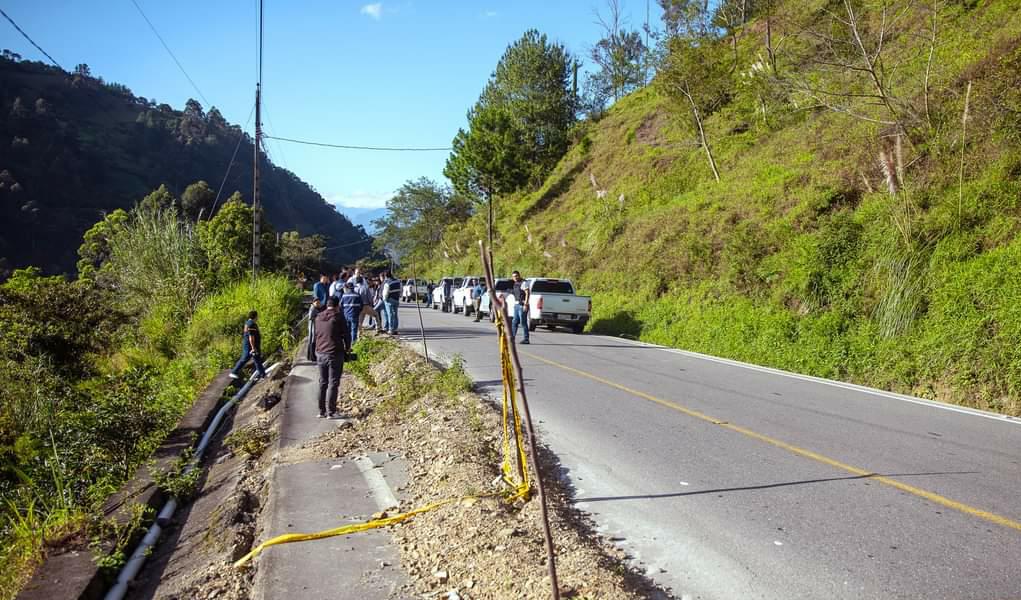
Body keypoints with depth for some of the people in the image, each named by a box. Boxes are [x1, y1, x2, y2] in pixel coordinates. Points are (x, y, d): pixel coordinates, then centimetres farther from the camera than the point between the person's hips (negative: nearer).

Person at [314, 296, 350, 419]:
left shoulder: (318, 317, 8)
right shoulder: (338, 317, -9)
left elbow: (316, 335, 15)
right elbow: (346, 334, -5)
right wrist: (347, 348, 11)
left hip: (320, 354, 6)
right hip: (335, 354, -6)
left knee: (322, 383, 13)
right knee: (333, 383, -1)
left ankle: (322, 411, 16)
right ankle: (331, 412, -2)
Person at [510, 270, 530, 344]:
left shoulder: (524, 283, -11)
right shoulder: (515, 284, 16)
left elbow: (527, 293, -17)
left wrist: (525, 304, -23)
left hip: (522, 305, -9)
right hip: (516, 305, 9)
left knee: (523, 322, -7)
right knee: (514, 322, 11)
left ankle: (526, 339, -2)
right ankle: (512, 337, 16)